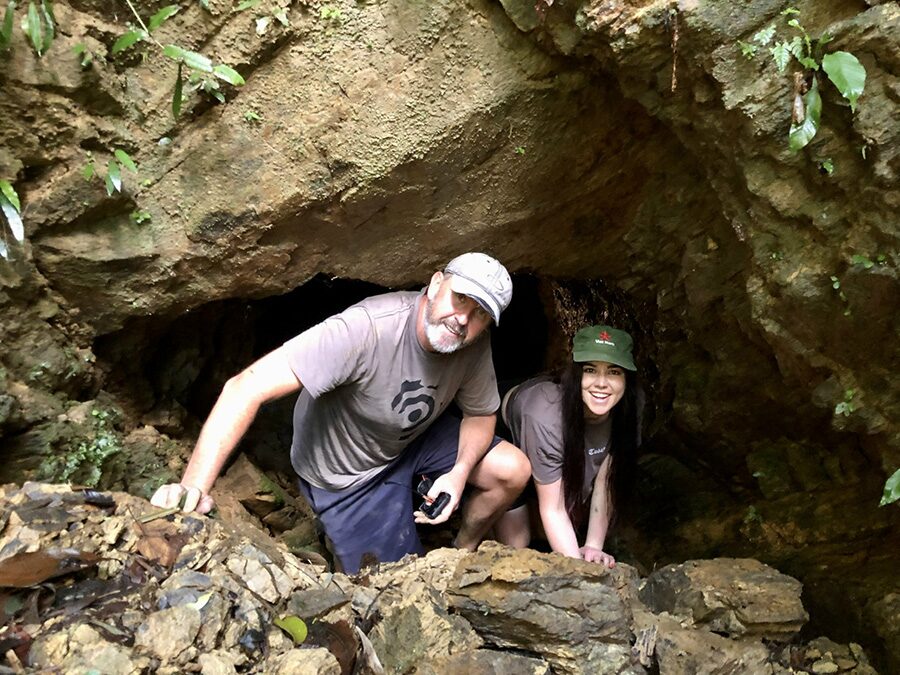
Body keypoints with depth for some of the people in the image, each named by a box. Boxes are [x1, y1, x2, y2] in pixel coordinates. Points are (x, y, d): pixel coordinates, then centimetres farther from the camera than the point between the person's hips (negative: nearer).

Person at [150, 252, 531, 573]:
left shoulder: (475, 347, -18)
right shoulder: (367, 329, -39)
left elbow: (481, 414, -1)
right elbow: (247, 388, -44)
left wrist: (460, 472, -22)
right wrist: (193, 488, -51)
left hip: (415, 439, 5)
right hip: (347, 473, -5)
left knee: (513, 470, -9)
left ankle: (463, 552, 21)